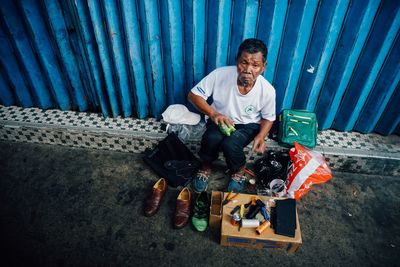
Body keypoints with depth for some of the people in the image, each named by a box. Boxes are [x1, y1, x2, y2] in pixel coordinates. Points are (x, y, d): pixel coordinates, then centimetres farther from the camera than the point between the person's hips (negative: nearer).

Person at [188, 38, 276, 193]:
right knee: (212, 138, -33)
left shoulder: (267, 90, -20)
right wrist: (213, 113, -30)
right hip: (220, 119, 1)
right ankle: (206, 167, 1)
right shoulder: (220, 74, -24)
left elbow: (268, 118, -2)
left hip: (248, 125, 0)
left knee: (230, 144, -32)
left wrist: (261, 136, -22)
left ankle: (239, 171, 3)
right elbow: (193, 95, -15)